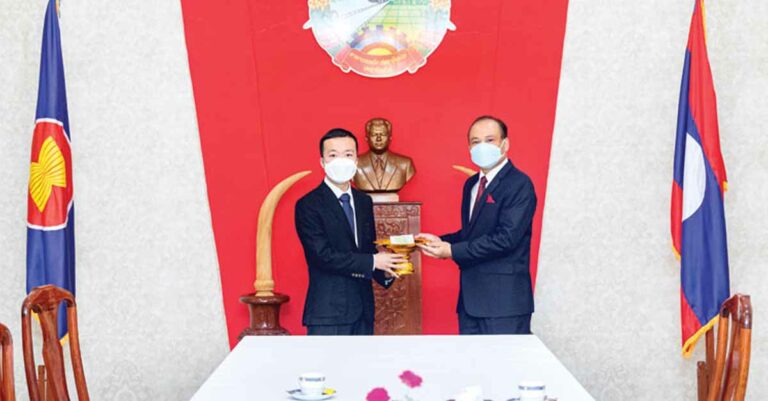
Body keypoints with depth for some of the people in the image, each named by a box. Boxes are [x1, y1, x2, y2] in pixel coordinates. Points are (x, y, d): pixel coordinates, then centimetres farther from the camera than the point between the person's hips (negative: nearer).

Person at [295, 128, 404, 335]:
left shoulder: (364, 201, 12)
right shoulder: (308, 205, -9)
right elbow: (322, 255, -17)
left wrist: (384, 272, -4)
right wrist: (373, 262, -16)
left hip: (363, 310, 6)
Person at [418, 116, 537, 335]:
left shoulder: (519, 184, -12)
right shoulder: (471, 184, 14)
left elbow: (506, 238, -20)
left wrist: (452, 251, -18)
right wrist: (441, 241, 0)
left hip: (504, 300, -8)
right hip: (471, 296, 8)